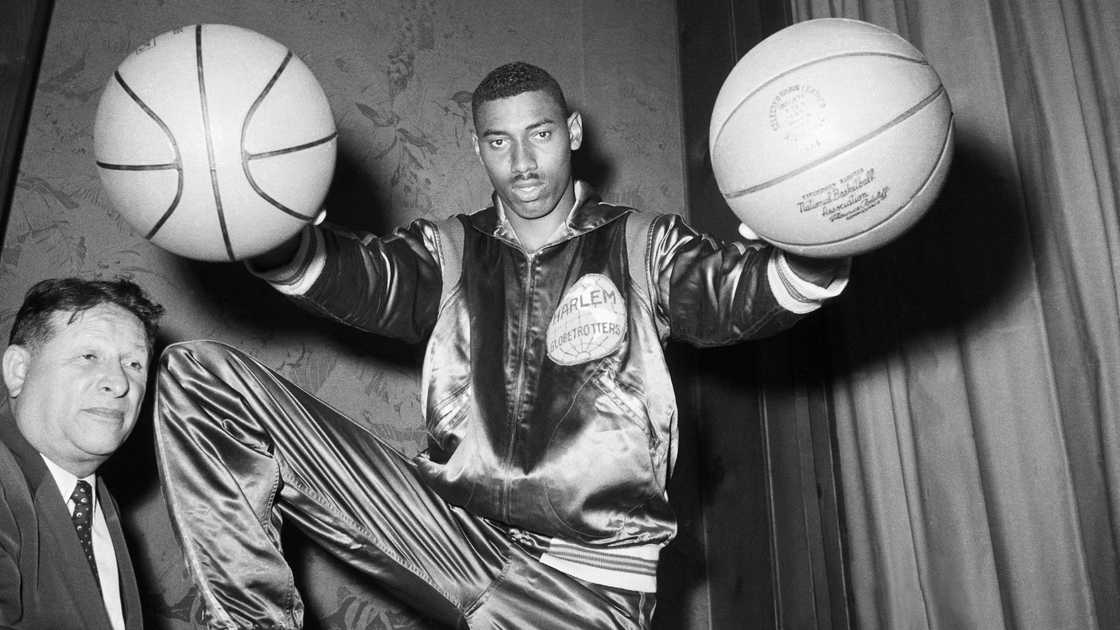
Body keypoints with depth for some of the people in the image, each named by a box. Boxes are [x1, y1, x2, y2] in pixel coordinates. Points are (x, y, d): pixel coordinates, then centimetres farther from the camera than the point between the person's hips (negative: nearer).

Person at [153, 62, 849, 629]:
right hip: (451, 526, 2)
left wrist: (811, 254, -32)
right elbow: (364, 278, -7)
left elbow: (736, 290, -11)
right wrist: (279, 243, -27)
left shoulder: (641, 246, 5)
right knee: (200, 374, -6)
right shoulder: (450, 250, 11)